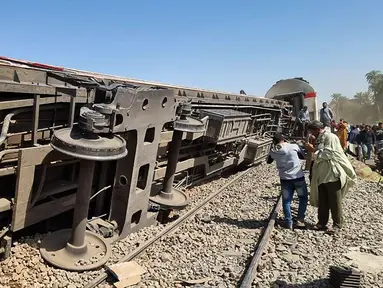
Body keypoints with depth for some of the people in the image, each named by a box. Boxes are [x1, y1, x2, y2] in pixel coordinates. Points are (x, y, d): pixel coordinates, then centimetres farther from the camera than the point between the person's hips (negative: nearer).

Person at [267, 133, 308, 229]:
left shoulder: (273, 151, -2)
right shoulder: (294, 146, -7)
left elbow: (268, 161, 17)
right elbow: (303, 156, 8)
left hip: (285, 179, 1)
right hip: (298, 177, -1)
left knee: (286, 201, 13)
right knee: (303, 198, 17)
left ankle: (289, 222, 10)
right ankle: (300, 220, 12)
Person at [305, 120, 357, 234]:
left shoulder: (330, 137, -11)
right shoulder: (320, 139, 16)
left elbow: (329, 154, -20)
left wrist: (314, 149, -16)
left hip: (333, 174, -8)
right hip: (322, 175, 8)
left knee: (334, 201, 1)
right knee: (322, 201, 12)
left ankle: (337, 224, 12)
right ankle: (322, 222, 22)